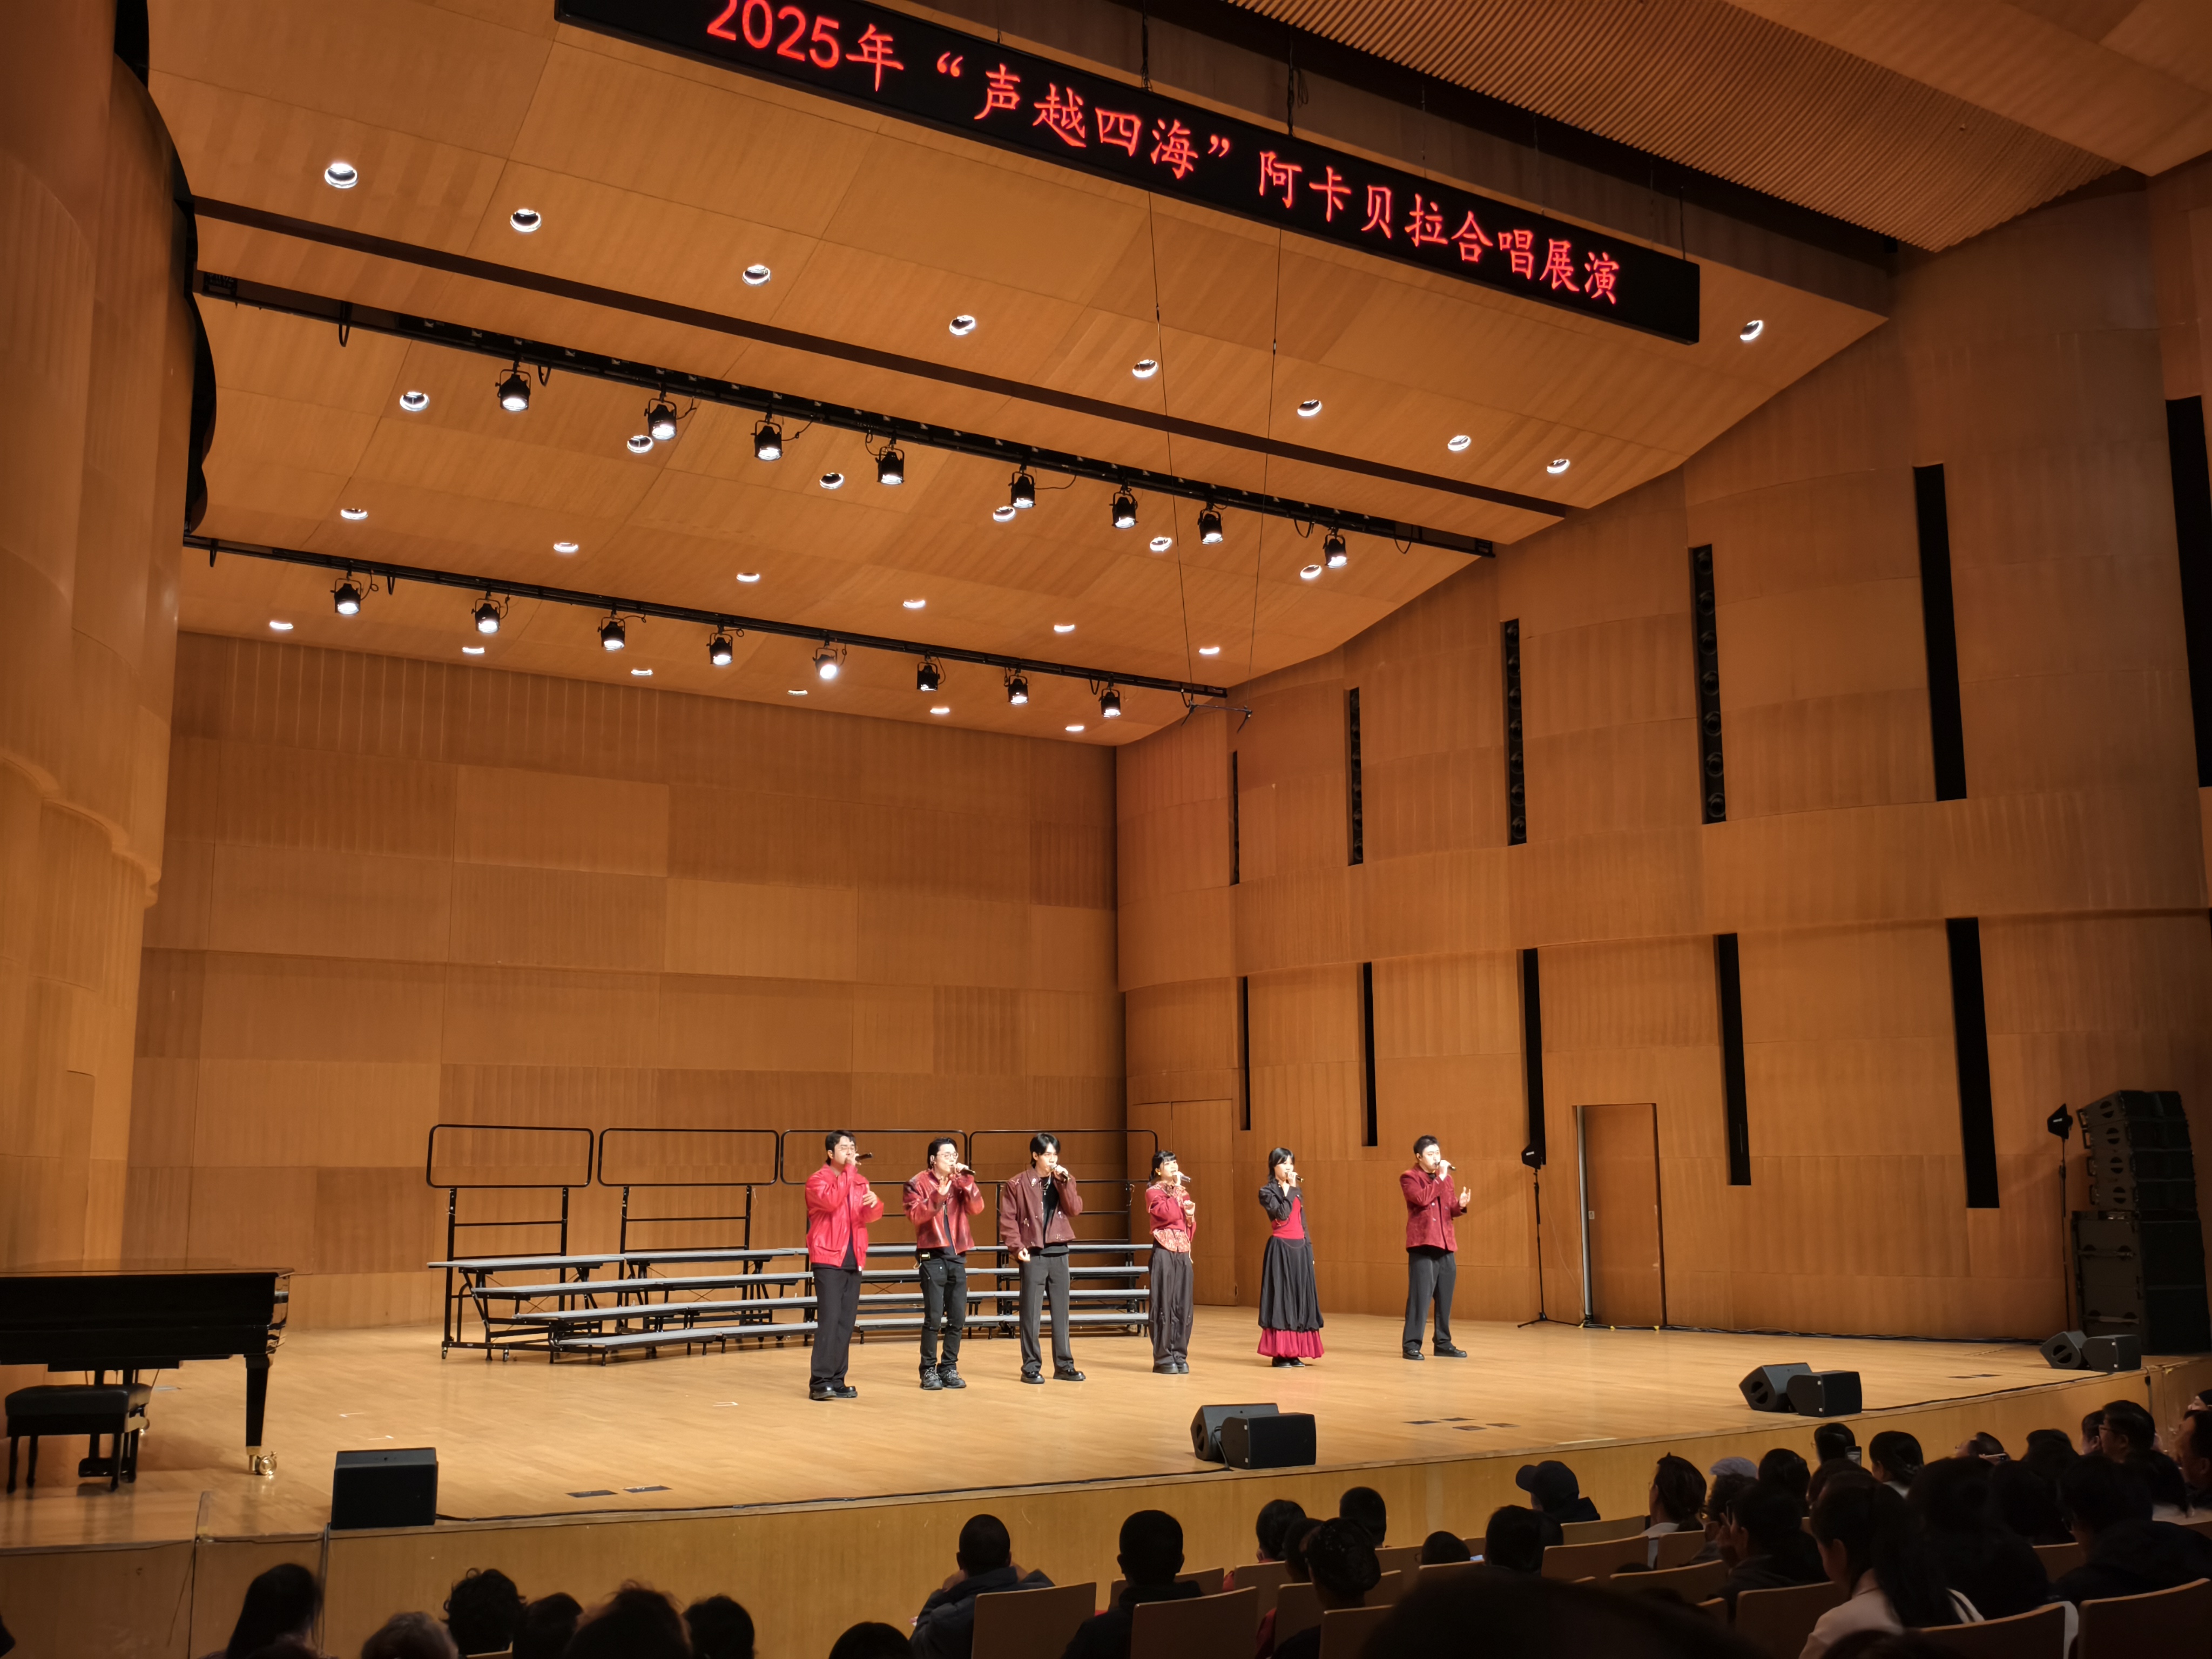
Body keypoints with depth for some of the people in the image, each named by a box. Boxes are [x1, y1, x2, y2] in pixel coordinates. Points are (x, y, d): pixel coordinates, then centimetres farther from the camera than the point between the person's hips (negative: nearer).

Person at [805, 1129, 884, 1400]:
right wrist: (849, 1169, -18)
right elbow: (832, 1201, -24)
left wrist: (874, 1203, -16)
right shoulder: (817, 1180, -5)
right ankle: (820, 1382, -11)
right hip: (828, 1260, -6)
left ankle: (836, 1380, 11)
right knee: (829, 1319, -12)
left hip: (853, 1261, 6)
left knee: (846, 1322, 5)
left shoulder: (860, 1181, 14)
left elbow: (869, 1216, 7)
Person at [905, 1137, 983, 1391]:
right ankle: (929, 1370, 2)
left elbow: (977, 1208, -2)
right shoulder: (918, 1183, -1)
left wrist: (966, 1180, -11)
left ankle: (949, 1368, 14)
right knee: (933, 1317, -8)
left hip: (957, 1256, 5)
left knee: (958, 1318, 4)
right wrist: (938, 1195, -24)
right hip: (932, 1257, -5)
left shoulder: (960, 1182, 12)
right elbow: (915, 1215, -15)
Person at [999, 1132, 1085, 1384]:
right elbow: (1008, 1219, -5)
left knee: (1061, 1311, 7)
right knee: (1031, 1314, 0)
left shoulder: (1064, 1181, 9)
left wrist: (1065, 1182, -12)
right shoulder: (1017, 1184, -3)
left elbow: (1075, 1210, -4)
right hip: (1034, 1255, -4)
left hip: (1059, 1253, 4)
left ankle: (1064, 1366, 14)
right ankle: (1031, 1367, 6)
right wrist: (1018, 1246, -14)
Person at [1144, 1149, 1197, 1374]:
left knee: (1183, 1305, 4)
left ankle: (1179, 1355, 11)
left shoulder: (1183, 1192, 17)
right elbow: (1169, 1214, -19)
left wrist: (1191, 1217, 1)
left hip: (1183, 1252, 6)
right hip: (1164, 1252, -6)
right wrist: (1175, 1189, -11)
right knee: (1165, 1305, -4)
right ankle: (1163, 1358, 1)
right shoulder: (1153, 1192, -2)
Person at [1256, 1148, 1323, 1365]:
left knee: (1299, 1298, 6)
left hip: (1300, 1248, 7)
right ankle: (1279, 1352, -2)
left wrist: (1309, 1249, 14)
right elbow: (1281, 1215, -20)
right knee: (1281, 1298, -6)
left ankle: (1294, 1352, 12)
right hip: (1281, 1249, -7)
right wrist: (1289, 1189, -15)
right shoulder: (1267, 1192, -5)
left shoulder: (1297, 1191, 15)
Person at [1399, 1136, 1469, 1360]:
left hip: (1446, 1245, 7)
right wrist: (1440, 1178, -15)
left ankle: (1443, 1344, 18)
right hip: (1423, 1245, -7)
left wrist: (1460, 1205, -1)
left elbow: (1449, 1209, 21)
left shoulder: (1446, 1178, 18)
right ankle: (1412, 1345, -3)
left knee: (1445, 1298, 9)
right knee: (1420, 1296, -9)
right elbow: (1422, 1199, -21)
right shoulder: (1409, 1178, -3)